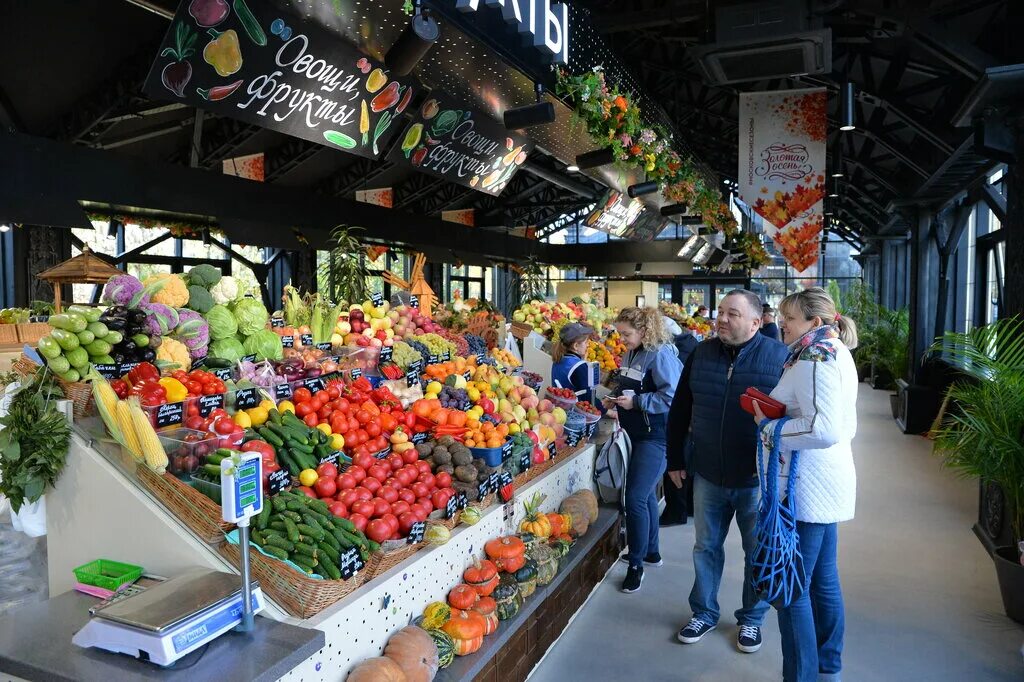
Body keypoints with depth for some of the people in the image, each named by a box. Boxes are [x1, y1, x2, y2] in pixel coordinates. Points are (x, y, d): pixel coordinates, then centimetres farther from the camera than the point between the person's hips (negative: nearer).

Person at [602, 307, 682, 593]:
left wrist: (635, 402, -24)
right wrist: (614, 399, 3)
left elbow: (673, 396, -25)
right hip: (638, 433, 9)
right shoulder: (631, 354, 9)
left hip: (656, 436, -9)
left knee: (636, 498, -8)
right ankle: (651, 551, 37)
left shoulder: (661, 355, -18)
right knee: (645, 494, 20)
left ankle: (637, 563, 6)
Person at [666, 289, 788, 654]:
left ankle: (752, 618, 33)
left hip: (759, 479, -3)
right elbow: (679, 412, 8)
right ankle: (704, 613, 34)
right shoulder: (700, 355, 1)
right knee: (706, 547, 15)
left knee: (758, 552, 14)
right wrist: (675, 460, 8)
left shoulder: (779, 357, -10)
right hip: (708, 476, 3)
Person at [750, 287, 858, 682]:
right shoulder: (837, 354, 16)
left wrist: (767, 426, -17)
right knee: (823, 580, 19)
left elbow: (823, 429, -29)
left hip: (806, 490, -11)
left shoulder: (814, 359, -17)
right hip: (828, 484, 11)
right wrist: (779, 418, 12)